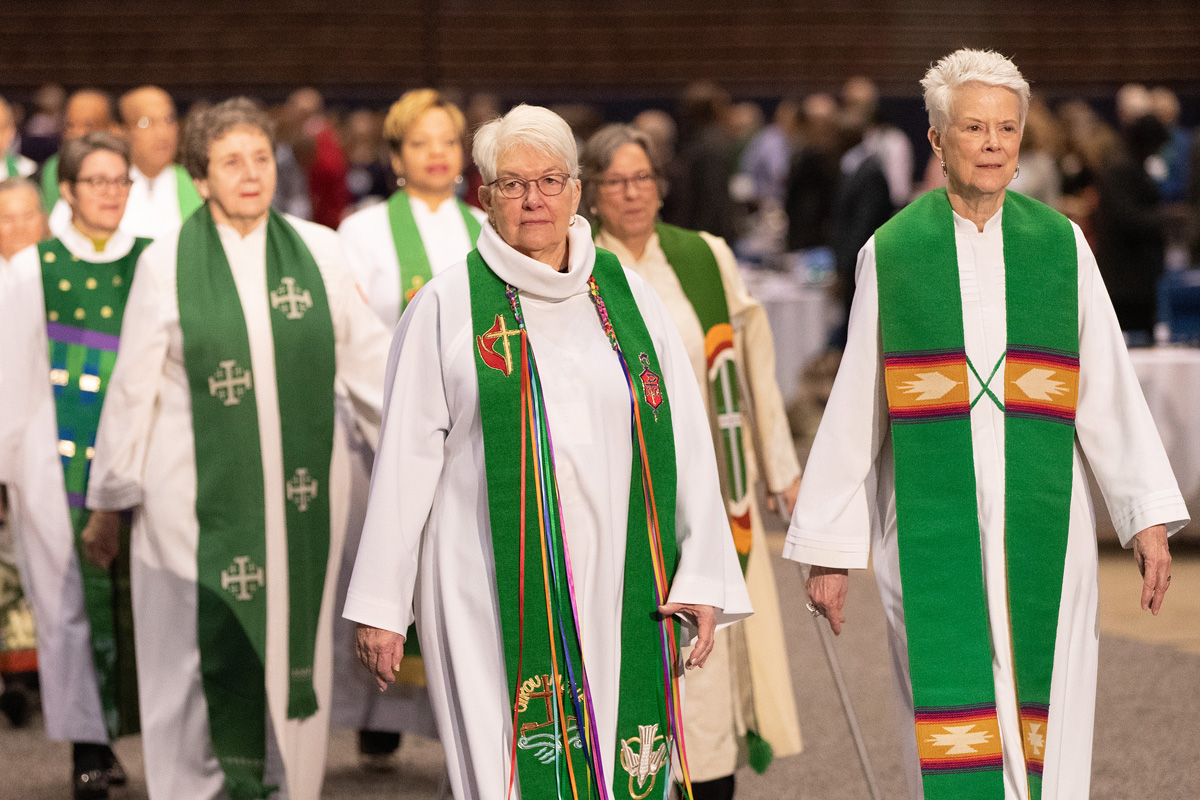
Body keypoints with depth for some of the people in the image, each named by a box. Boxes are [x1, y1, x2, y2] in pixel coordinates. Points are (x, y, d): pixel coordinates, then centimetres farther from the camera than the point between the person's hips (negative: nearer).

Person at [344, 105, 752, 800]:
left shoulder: (630, 300, 10)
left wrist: (704, 579, -1)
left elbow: (687, 442, 7)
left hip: (618, 587, 3)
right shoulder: (447, 308, 3)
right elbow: (407, 457, 2)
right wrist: (382, 604, -1)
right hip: (494, 588, -2)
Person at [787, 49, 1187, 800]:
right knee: (951, 729, -3)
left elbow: (1111, 390, 3)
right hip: (934, 529, -1)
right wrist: (828, 549, 3)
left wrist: (1150, 517, -4)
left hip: (1041, 526, 1)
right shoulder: (891, 254, 3)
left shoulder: (1062, 246, 5)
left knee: (1043, 737, 2)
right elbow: (854, 411, 4)